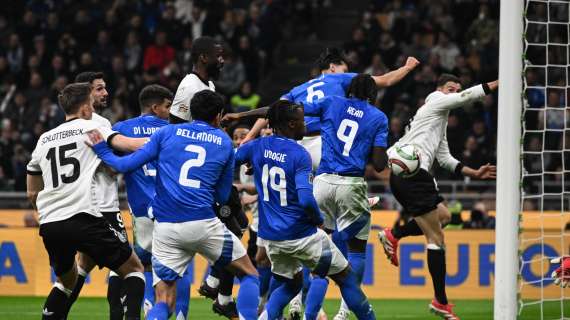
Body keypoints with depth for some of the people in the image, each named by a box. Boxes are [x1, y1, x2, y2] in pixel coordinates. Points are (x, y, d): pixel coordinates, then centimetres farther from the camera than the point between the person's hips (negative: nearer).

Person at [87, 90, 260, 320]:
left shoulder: (167, 133, 11)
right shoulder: (224, 142, 13)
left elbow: (128, 164, 4)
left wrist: (103, 152, 21)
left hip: (165, 227, 1)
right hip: (203, 223, -1)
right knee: (249, 275, 17)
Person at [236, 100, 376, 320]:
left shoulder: (257, 147, 0)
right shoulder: (299, 155, -17)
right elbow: (306, 200, -25)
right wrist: (319, 219, -7)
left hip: (270, 235, 6)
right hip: (301, 235, -6)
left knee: (290, 284, 26)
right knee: (346, 277, 11)